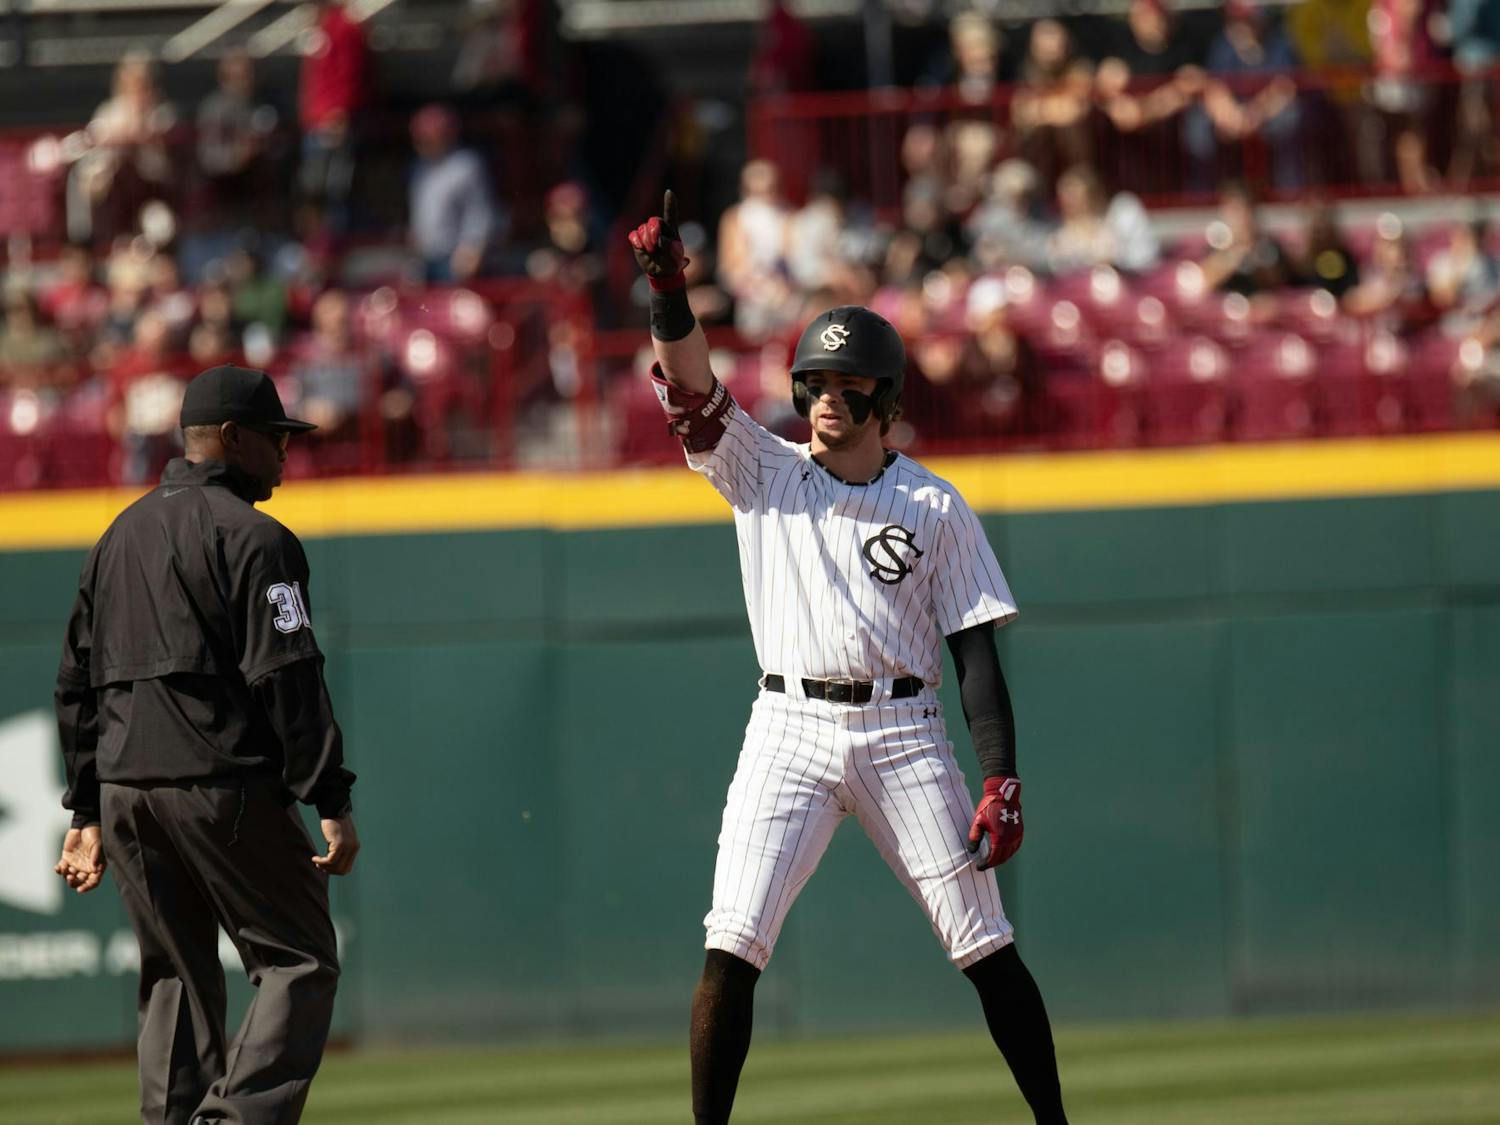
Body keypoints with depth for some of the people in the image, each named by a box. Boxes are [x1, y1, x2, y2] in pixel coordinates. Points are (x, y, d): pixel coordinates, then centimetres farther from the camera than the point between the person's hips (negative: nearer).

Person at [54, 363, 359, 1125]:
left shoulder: (119, 536, 18)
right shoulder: (251, 537, -6)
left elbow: (77, 684, 20)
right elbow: (286, 679, -14)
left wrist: (86, 809, 22)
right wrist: (331, 801, -14)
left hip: (123, 787, 7)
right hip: (221, 782, -7)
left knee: (175, 977, 13)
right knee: (299, 960, -3)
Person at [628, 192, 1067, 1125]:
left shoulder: (937, 508, 6)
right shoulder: (764, 472, 9)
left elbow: (976, 652, 3)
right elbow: (692, 390, -7)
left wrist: (1002, 779, -7)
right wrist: (670, 293, -26)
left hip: (904, 733, 0)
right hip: (790, 731, 1)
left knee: (986, 950, -1)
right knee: (731, 950, -10)